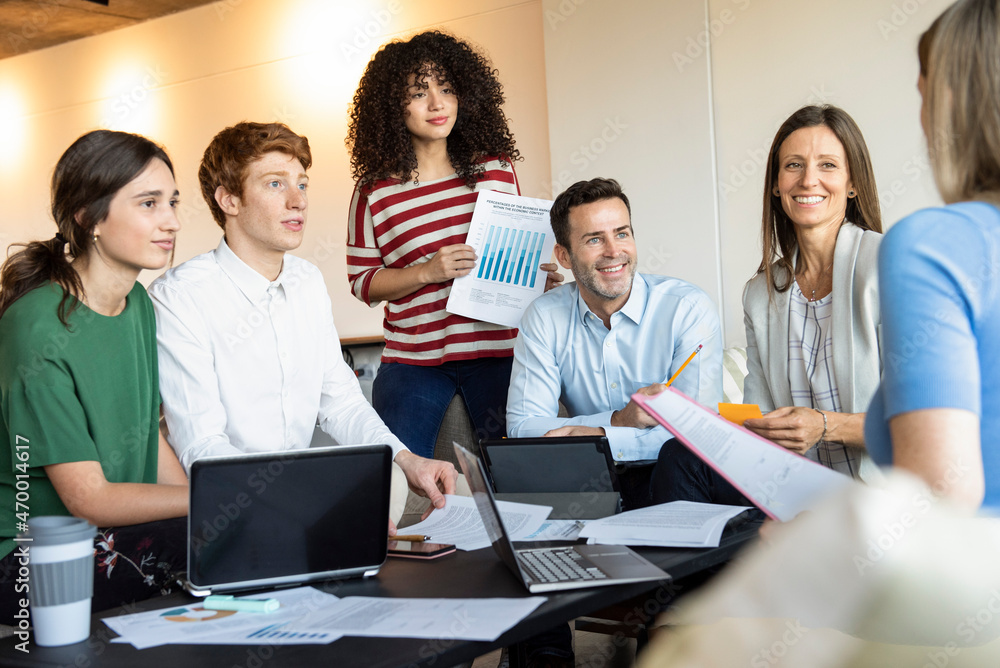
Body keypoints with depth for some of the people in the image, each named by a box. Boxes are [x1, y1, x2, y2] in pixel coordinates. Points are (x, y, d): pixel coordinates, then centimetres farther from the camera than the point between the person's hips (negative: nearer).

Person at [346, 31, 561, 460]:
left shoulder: (496, 168, 6)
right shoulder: (375, 190, -1)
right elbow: (362, 282, 0)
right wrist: (428, 271, -14)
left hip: (498, 349, 2)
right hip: (413, 360, -1)